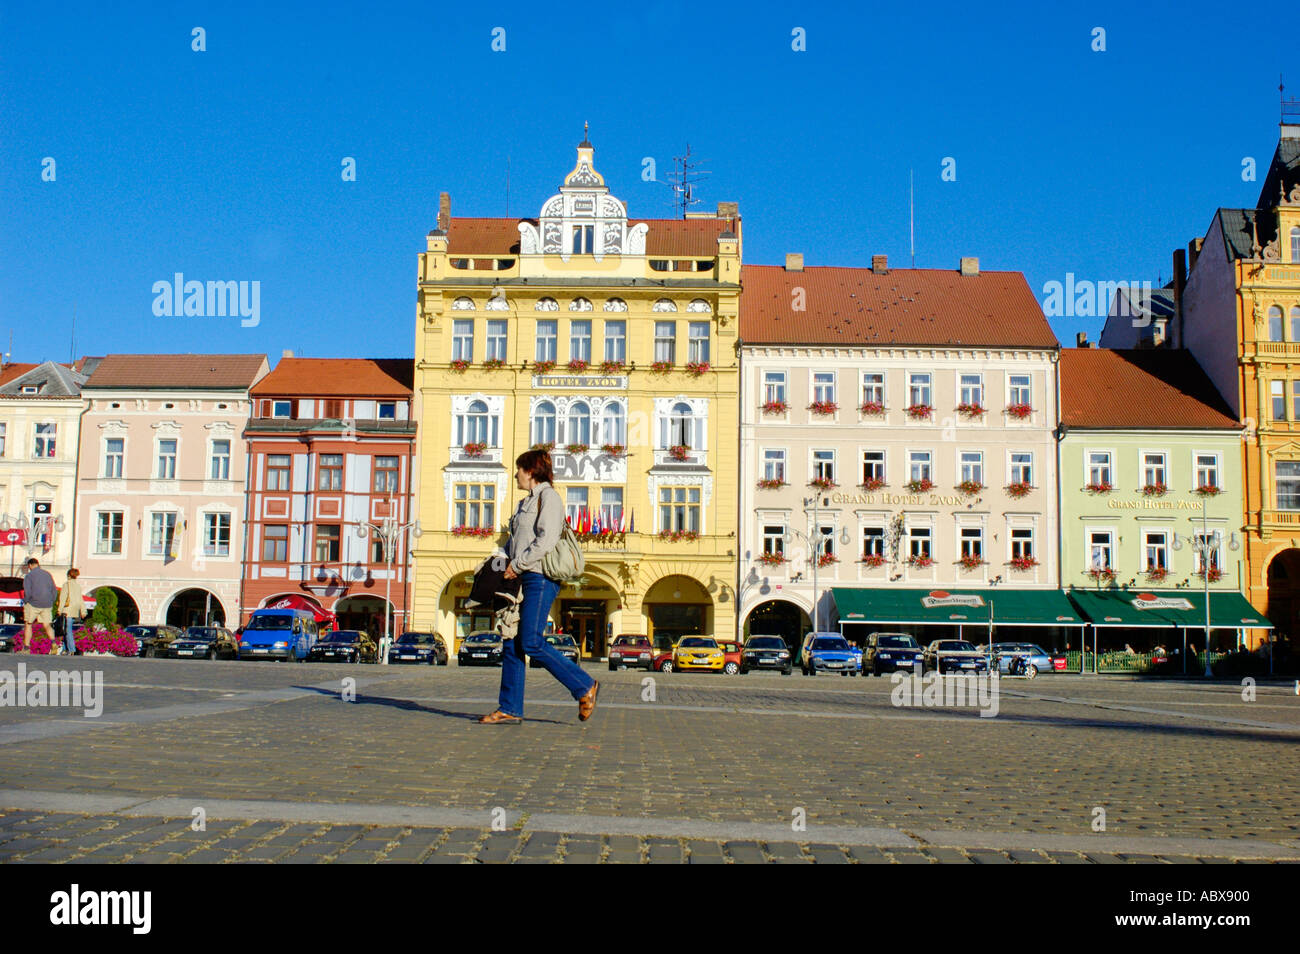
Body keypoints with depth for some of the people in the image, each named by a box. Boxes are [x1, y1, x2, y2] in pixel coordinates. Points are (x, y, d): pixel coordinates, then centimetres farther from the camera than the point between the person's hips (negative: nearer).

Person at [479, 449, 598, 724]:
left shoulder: (548, 496, -6)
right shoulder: (527, 502, 23)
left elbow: (547, 540, -17)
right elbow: (515, 541, 29)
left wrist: (518, 565, -13)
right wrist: (506, 561, 10)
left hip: (540, 577, -10)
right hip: (523, 578, 10)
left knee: (532, 642, -14)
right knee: (512, 643, 4)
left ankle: (584, 686, -3)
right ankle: (510, 709, 6)